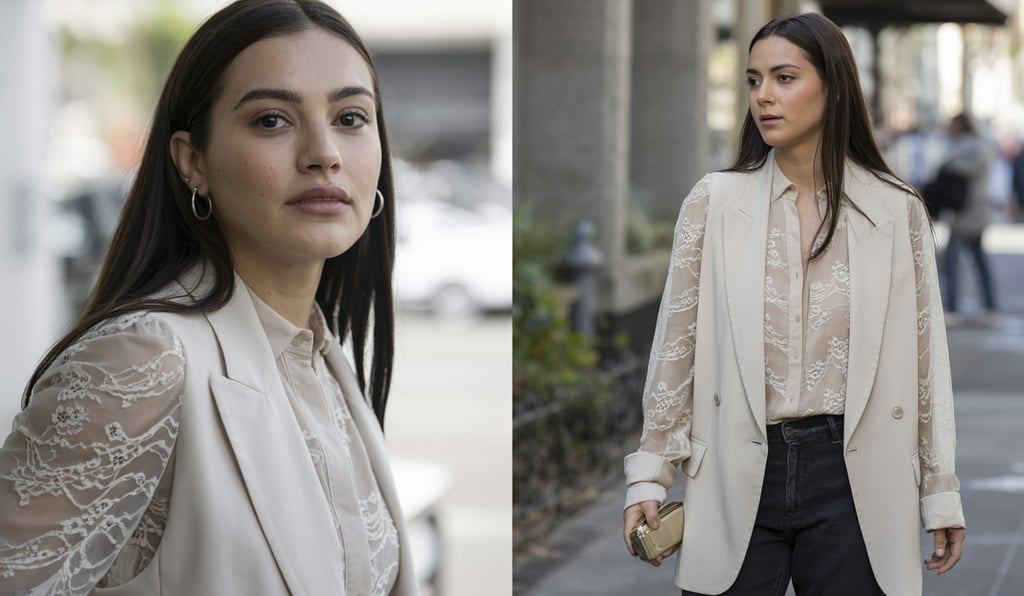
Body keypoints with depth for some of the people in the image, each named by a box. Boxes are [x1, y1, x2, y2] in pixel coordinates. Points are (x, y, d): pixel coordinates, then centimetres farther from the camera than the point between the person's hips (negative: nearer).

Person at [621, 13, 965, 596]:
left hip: (851, 476, 0)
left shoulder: (897, 209, 1)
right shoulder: (715, 201, 2)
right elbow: (676, 346, 5)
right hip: (737, 476, 0)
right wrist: (649, 476, 3)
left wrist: (941, 492, 5)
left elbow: (926, 357, 5)